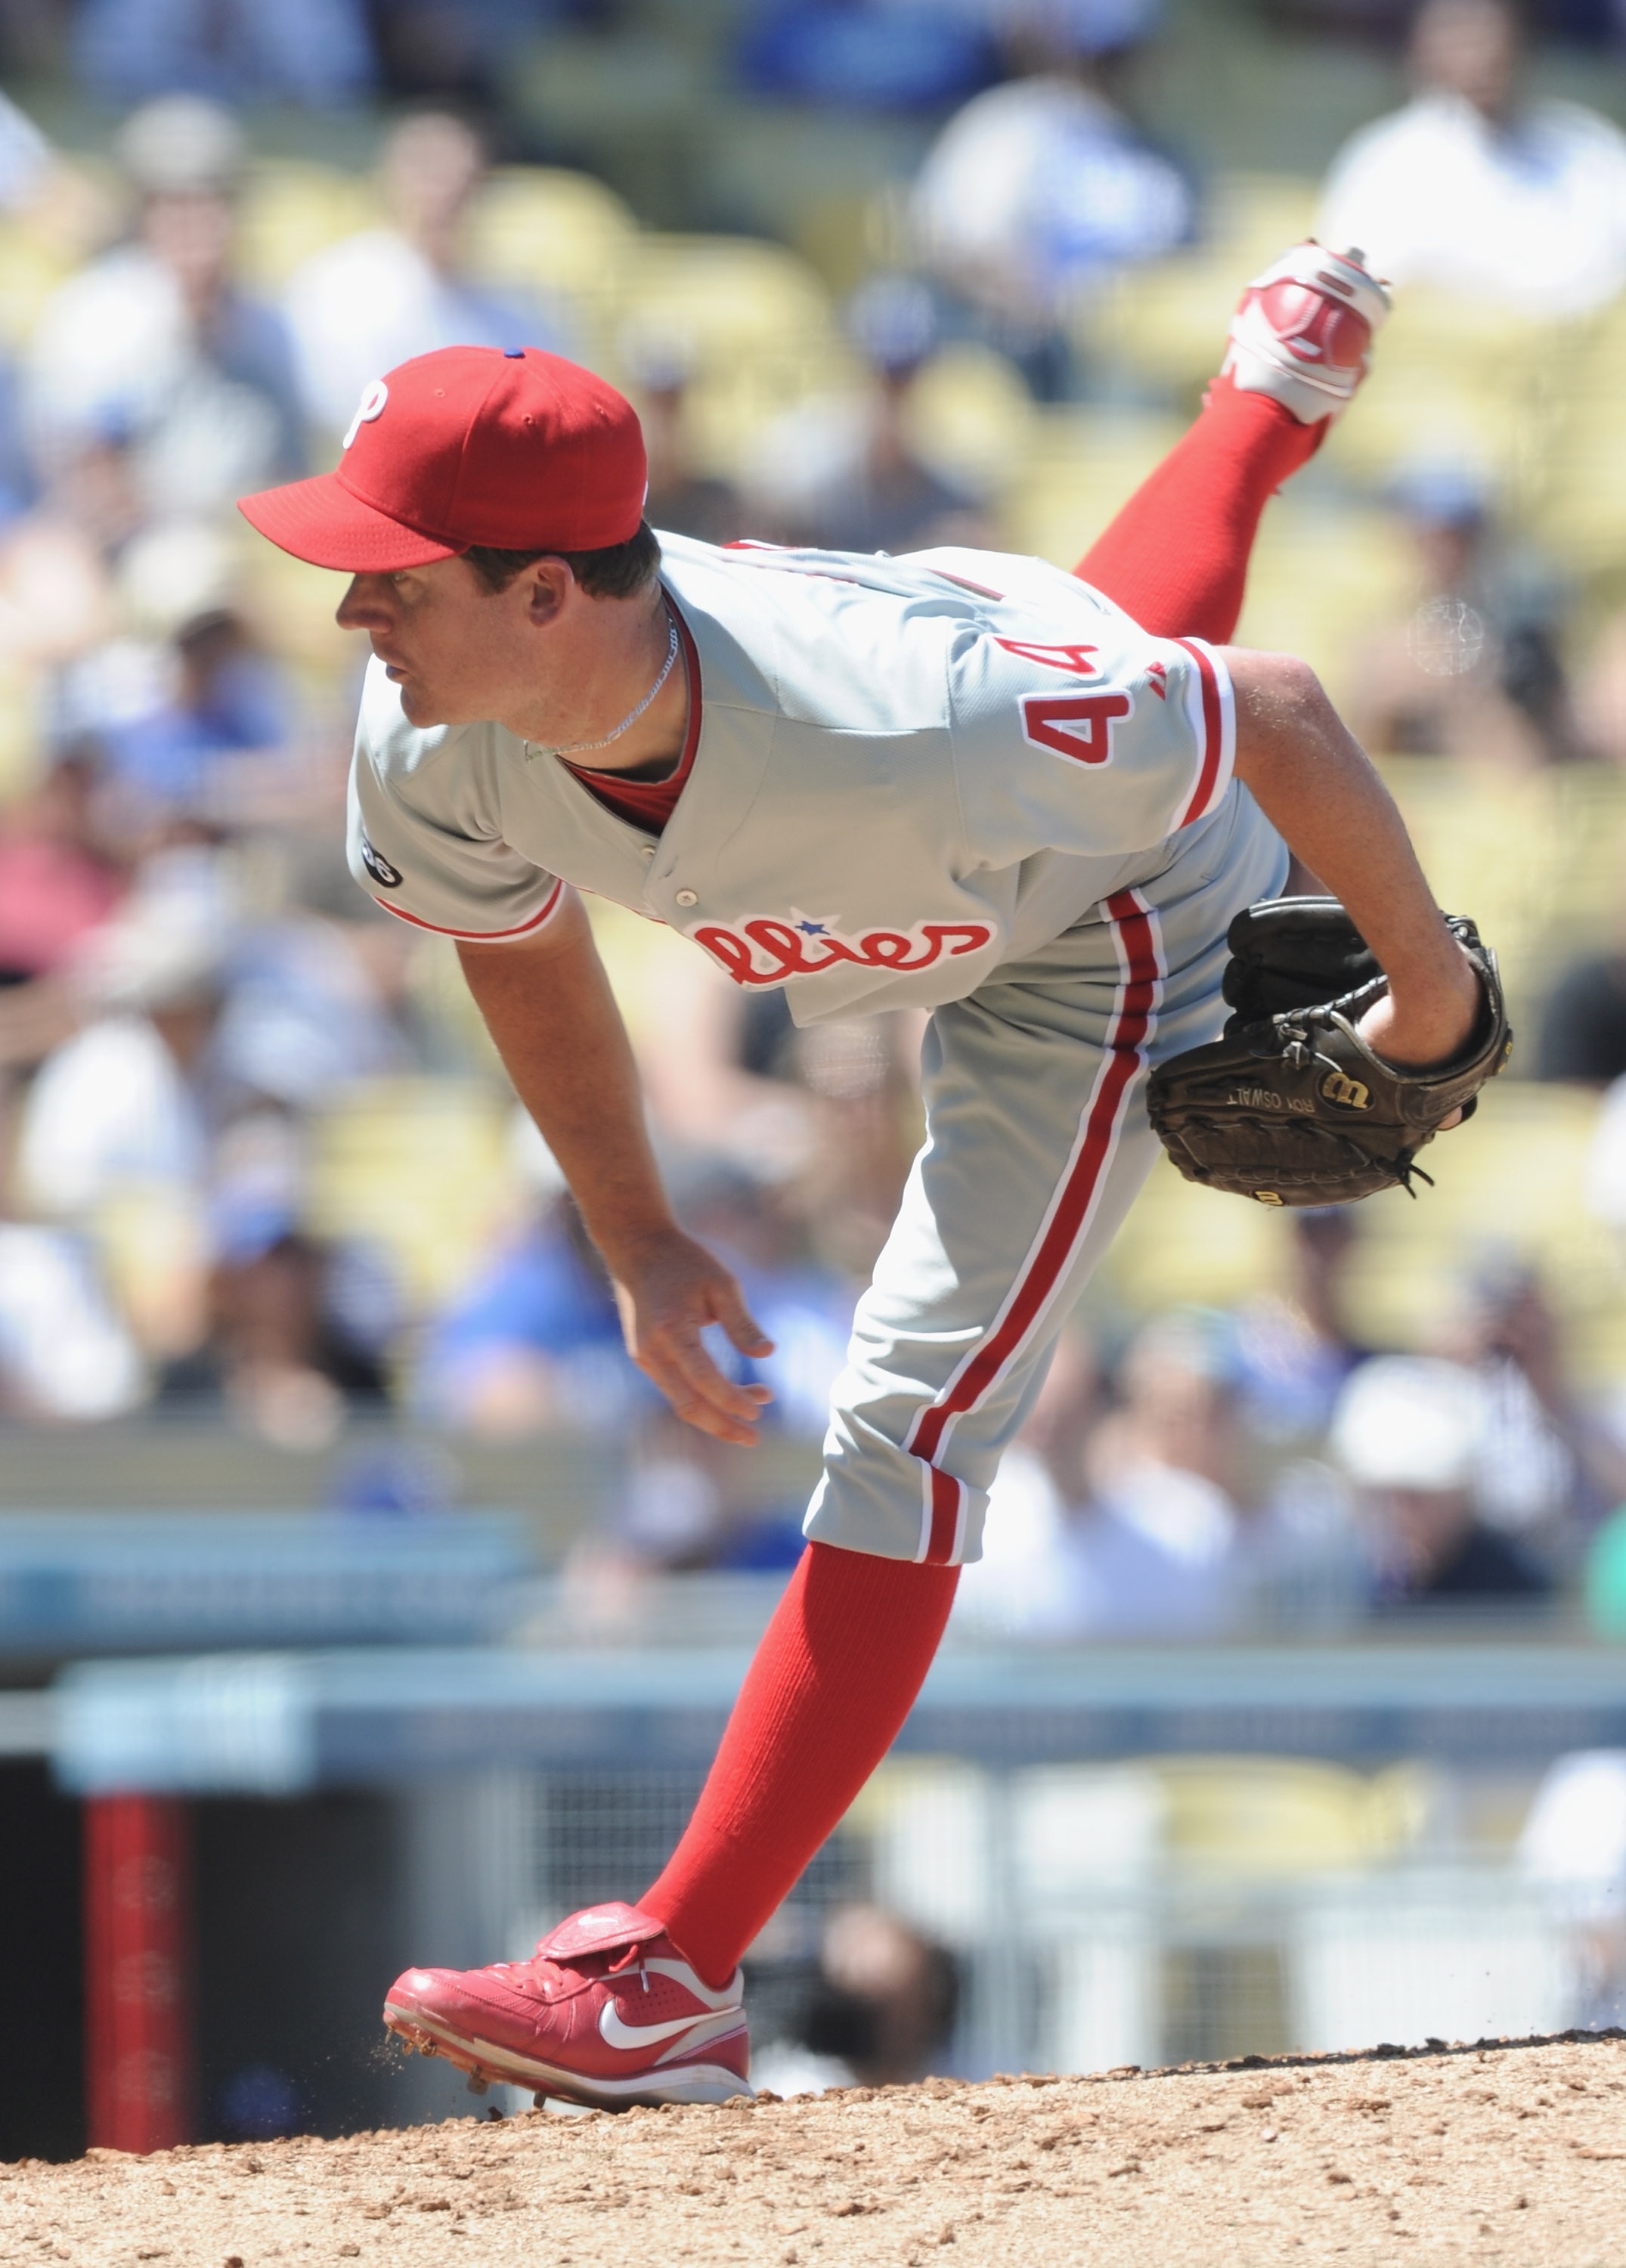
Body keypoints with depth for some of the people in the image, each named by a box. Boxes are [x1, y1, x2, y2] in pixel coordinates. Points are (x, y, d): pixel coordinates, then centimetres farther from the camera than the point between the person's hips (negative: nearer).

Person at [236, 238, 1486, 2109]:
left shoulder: (900, 721, -51)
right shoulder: (432, 753, -32)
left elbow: (1273, 714, -36)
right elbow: (520, 943, -6)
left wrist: (1428, 984, -21)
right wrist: (638, 1246, -2)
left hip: (1109, 943, -6)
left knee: (909, 1425, -12)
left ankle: (672, 1982, -9)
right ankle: (1279, 387, 72)